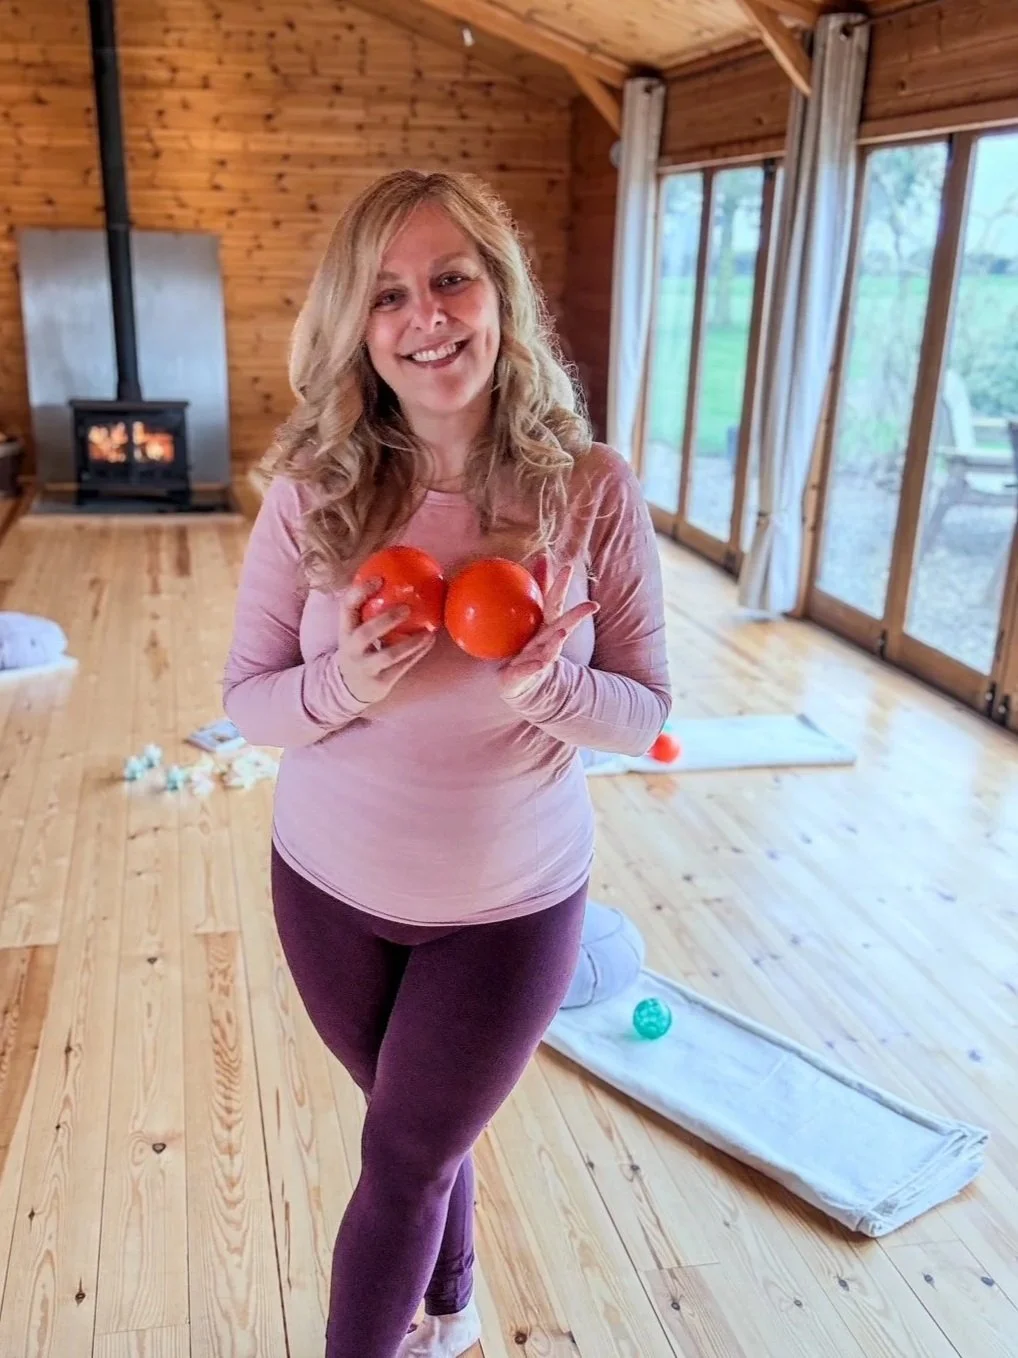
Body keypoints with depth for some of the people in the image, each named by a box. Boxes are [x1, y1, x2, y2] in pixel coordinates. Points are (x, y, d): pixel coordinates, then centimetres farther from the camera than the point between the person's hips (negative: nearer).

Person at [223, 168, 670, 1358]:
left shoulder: (591, 490, -17)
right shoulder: (311, 494, -14)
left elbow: (645, 712, -10)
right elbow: (246, 698, -7)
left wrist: (543, 688, -31)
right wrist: (349, 687, -28)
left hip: (512, 904, -2)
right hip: (329, 887, 3)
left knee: (405, 1160, 16)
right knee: (421, 1134, 26)